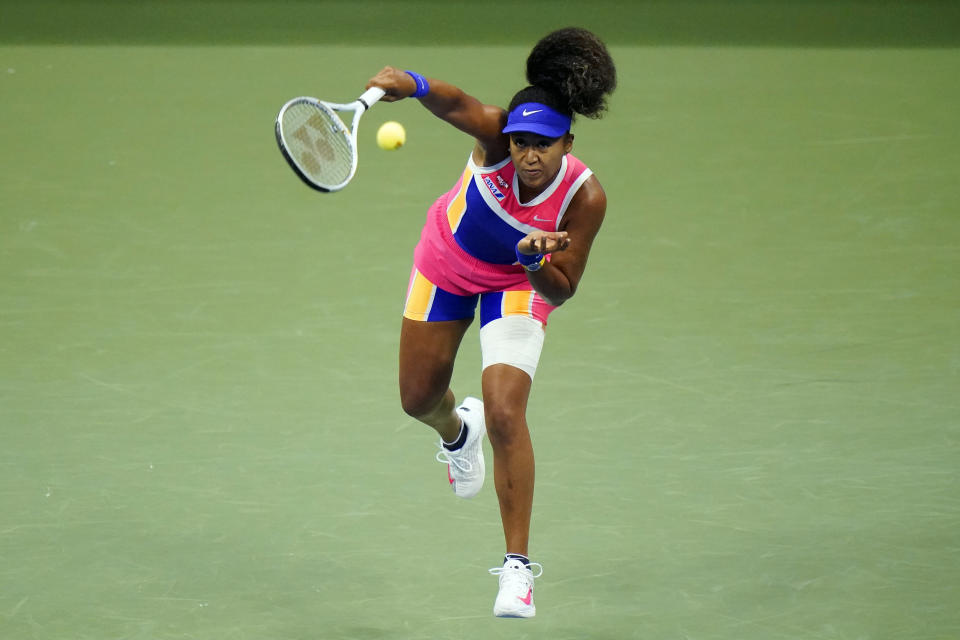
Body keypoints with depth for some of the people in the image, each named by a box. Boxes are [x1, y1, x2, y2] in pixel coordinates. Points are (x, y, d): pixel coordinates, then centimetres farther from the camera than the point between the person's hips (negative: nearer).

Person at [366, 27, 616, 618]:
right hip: (446, 262, 2)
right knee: (419, 399, 16)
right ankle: (456, 431, 57)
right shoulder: (497, 136, -33)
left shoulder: (585, 197, -31)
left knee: (505, 414, -19)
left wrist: (539, 262, -43)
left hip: (520, 284, -2)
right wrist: (411, 85, -75)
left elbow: (560, 291, -22)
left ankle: (518, 564, -10)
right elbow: (454, 104, -55)